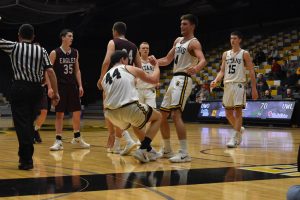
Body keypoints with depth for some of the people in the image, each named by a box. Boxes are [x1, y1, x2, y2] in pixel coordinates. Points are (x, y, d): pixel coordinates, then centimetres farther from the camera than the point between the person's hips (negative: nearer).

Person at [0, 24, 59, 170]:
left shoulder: (14, 47, 1)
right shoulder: (41, 51, 7)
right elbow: (50, 71, -1)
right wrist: (55, 92, 2)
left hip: (20, 88, -3)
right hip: (36, 89, 4)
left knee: (21, 124, -3)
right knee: (29, 123, 16)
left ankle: (26, 160, -9)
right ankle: (26, 156, 23)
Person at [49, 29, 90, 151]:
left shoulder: (75, 52, 7)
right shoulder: (55, 53, -7)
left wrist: (80, 85, 6)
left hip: (72, 86, 5)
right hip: (60, 86, -5)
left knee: (77, 112, 8)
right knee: (60, 113, -4)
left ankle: (77, 138, 23)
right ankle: (58, 141, 2)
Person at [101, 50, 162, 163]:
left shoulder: (105, 77, 21)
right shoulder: (130, 69, 10)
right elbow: (154, 79, 16)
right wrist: (156, 65, 37)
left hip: (112, 114, 6)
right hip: (130, 109, -5)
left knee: (135, 122, 38)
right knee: (158, 117, 21)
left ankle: (149, 151, 40)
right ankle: (143, 150, 7)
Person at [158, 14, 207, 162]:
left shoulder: (194, 43, -8)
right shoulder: (178, 41, 19)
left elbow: (203, 60, -25)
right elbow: (167, 60, 25)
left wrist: (196, 68, -47)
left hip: (183, 80, -9)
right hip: (174, 80, 9)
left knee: (176, 114, -22)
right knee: (162, 115, 11)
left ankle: (184, 153, -23)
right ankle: (167, 150, 24)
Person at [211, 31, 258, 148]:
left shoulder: (244, 54, 1)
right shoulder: (226, 54, 14)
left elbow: (251, 71, -1)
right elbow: (222, 71, 13)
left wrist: (254, 89, -7)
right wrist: (215, 81, -6)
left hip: (239, 84, -5)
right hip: (227, 85, 5)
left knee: (238, 111, -10)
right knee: (228, 113, 7)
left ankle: (235, 138, -9)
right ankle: (239, 129, 30)